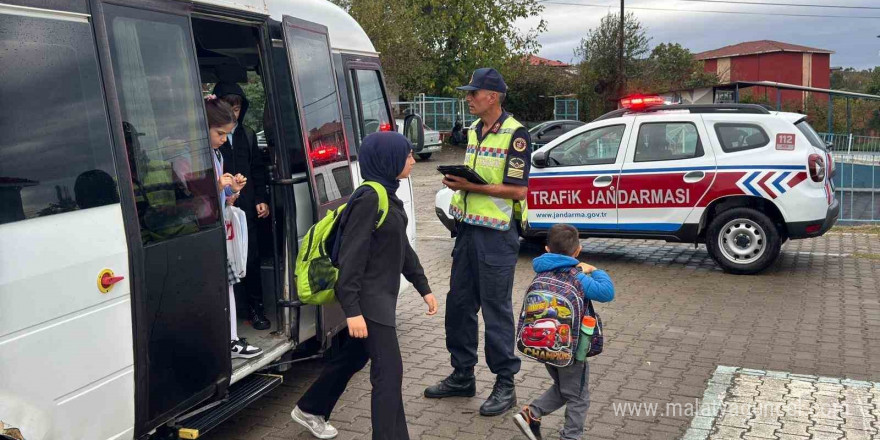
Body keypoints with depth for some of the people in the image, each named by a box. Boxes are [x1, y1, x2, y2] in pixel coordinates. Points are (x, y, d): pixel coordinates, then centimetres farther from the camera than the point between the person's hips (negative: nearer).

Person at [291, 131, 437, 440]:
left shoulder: (389, 196, 10)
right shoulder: (370, 199, -20)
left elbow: (402, 247, 17)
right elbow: (351, 258, -23)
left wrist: (423, 287, 17)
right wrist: (353, 310, -24)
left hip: (380, 297, 10)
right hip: (368, 300, -10)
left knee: (353, 357, 22)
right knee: (389, 371, -5)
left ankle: (310, 410, 42)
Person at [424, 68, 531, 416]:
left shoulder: (515, 134, -11)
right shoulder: (474, 130, 14)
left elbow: (518, 189, -17)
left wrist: (471, 187, -21)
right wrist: (456, 181, 5)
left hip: (497, 234, -8)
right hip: (468, 228, 8)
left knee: (496, 309, 0)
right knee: (459, 304, 12)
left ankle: (505, 384, 14)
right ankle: (462, 376, 27)